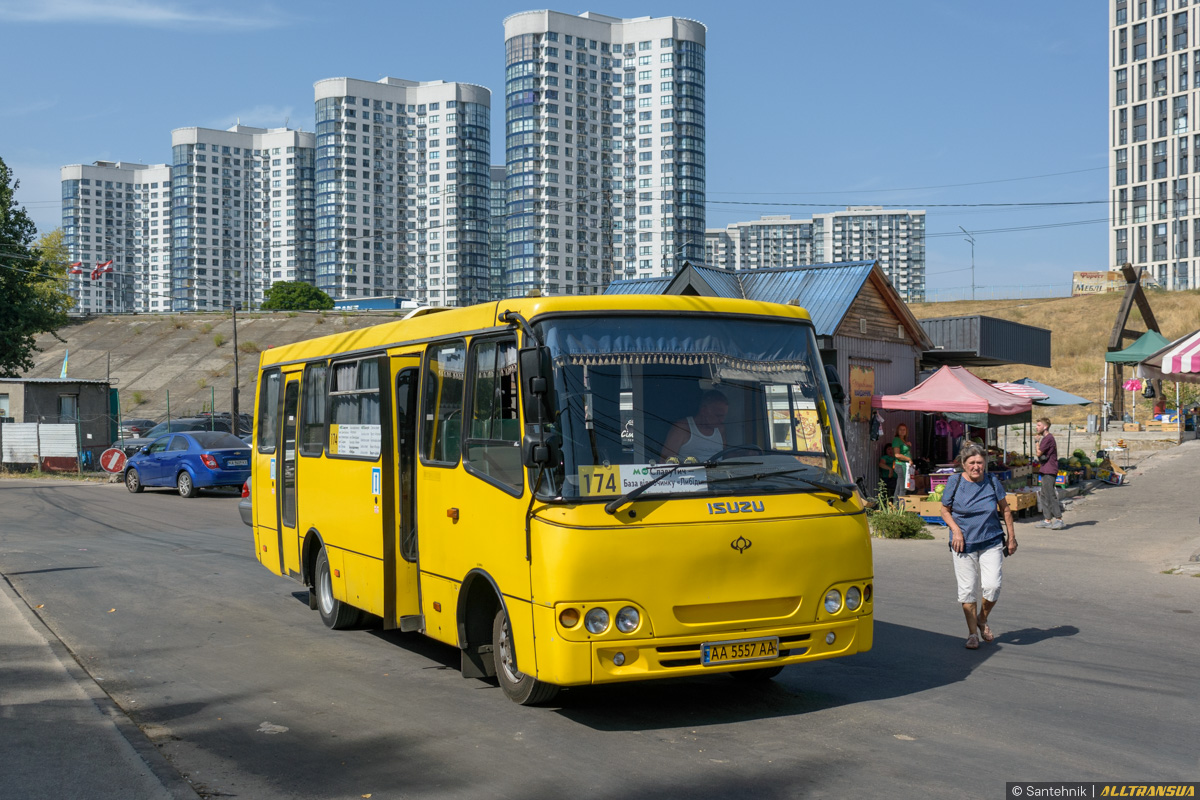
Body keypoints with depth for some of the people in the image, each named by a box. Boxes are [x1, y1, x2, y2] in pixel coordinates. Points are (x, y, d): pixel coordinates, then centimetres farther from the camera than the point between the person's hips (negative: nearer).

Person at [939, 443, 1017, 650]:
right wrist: (956, 530, -11)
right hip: (964, 545, -1)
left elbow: (1005, 509, 11)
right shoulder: (955, 482, -5)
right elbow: (945, 510, 4)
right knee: (967, 589, 3)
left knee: (992, 586, -10)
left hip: (991, 543, 1)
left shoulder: (992, 482, -1)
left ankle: (983, 620, 19)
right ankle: (972, 633, 18)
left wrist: (1011, 537, 11)